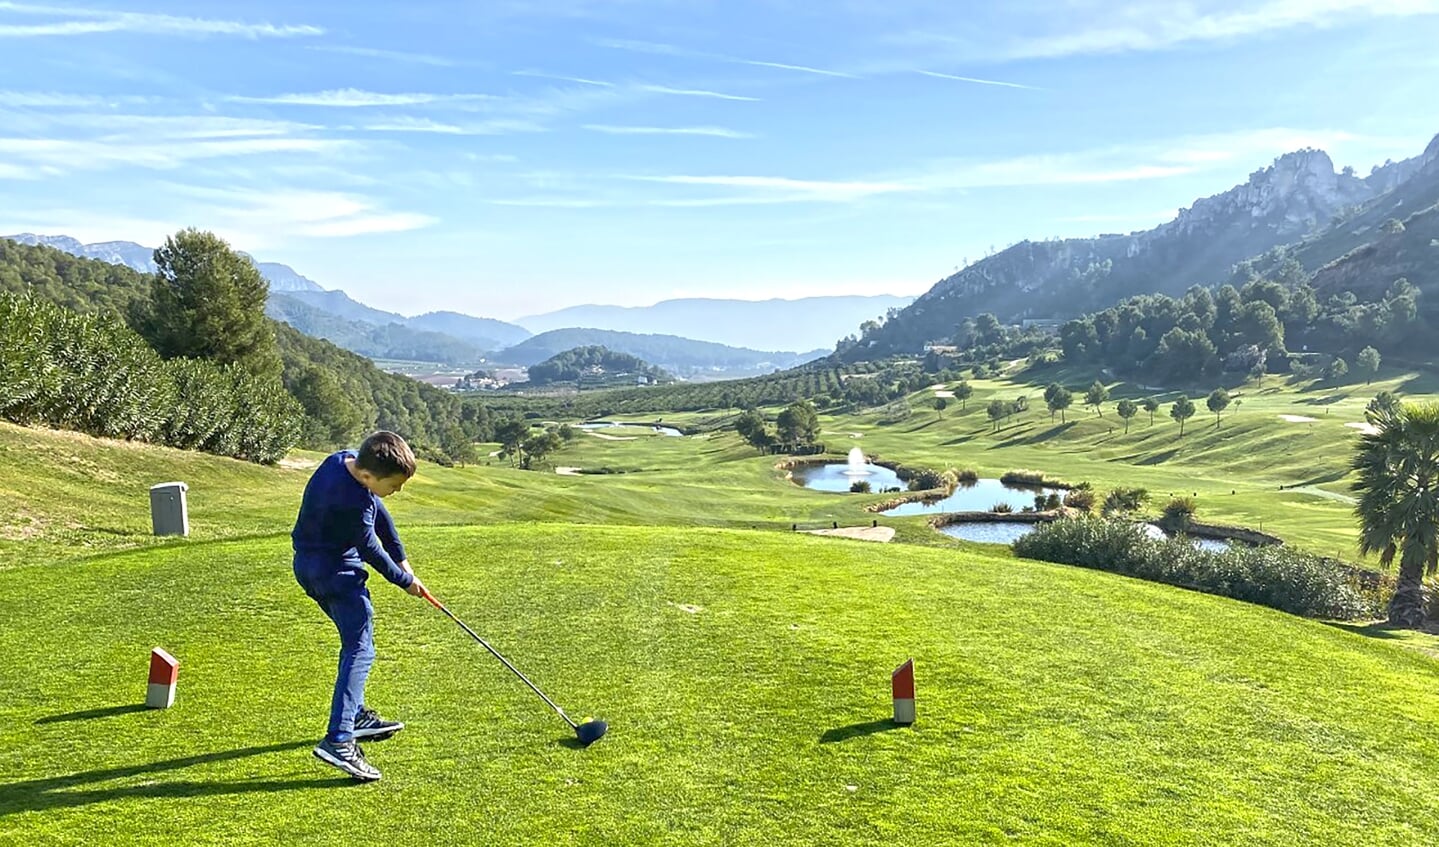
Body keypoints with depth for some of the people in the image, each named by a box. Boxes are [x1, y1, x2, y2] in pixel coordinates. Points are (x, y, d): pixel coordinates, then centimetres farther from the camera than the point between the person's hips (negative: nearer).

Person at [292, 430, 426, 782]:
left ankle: (355, 715, 35)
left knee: (355, 641, 22)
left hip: (312, 565, 10)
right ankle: (338, 741, -22)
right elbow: (370, 550, -17)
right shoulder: (352, 503, -32)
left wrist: (400, 557, 8)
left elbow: (379, 512, 6)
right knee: (360, 650, -13)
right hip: (335, 571, -10)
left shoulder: (347, 458, -5)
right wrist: (405, 580, -1)